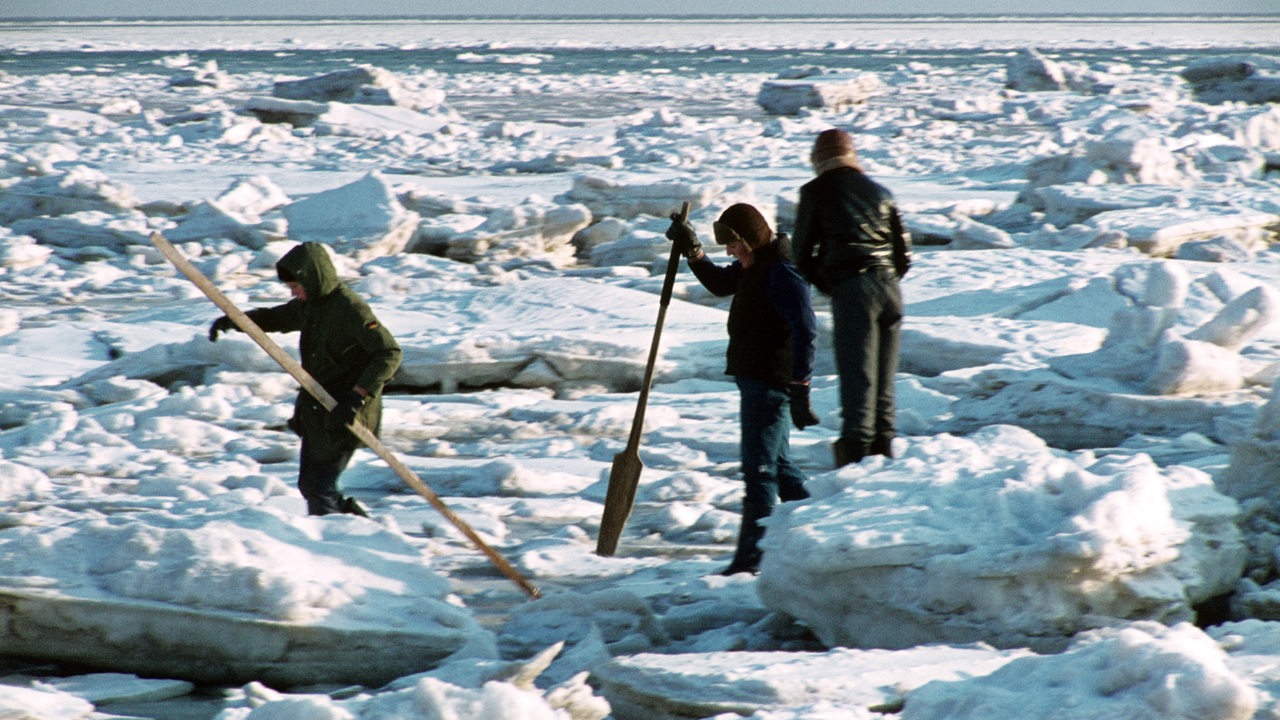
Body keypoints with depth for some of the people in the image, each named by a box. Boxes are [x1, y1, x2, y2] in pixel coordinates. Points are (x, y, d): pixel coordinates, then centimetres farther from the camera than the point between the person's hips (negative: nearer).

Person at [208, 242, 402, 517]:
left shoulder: (350, 309, -19)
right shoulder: (310, 305, 8)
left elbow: (389, 353, -21)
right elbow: (274, 318, 25)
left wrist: (357, 396, -29)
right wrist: (232, 321, 7)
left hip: (344, 416, -9)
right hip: (317, 412, 10)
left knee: (318, 486, -8)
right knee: (309, 485, 13)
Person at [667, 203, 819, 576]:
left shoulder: (782, 273, -19)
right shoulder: (753, 266, 12)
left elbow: (805, 332, -24)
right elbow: (719, 283, 31)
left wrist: (800, 390, -27)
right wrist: (691, 250, 16)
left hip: (770, 383, -11)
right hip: (754, 378, 11)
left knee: (759, 468, -10)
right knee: (779, 465, 18)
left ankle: (751, 556, -10)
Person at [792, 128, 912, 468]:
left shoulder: (816, 193, 6)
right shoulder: (879, 191, 20)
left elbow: (803, 253, 6)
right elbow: (904, 251, 19)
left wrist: (826, 286, 18)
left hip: (851, 289, -5)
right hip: (888, 286, 5)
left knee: (857, 375, -10)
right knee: (884, 378, 11)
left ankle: (856, 447, -20)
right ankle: (883, 446, 12)